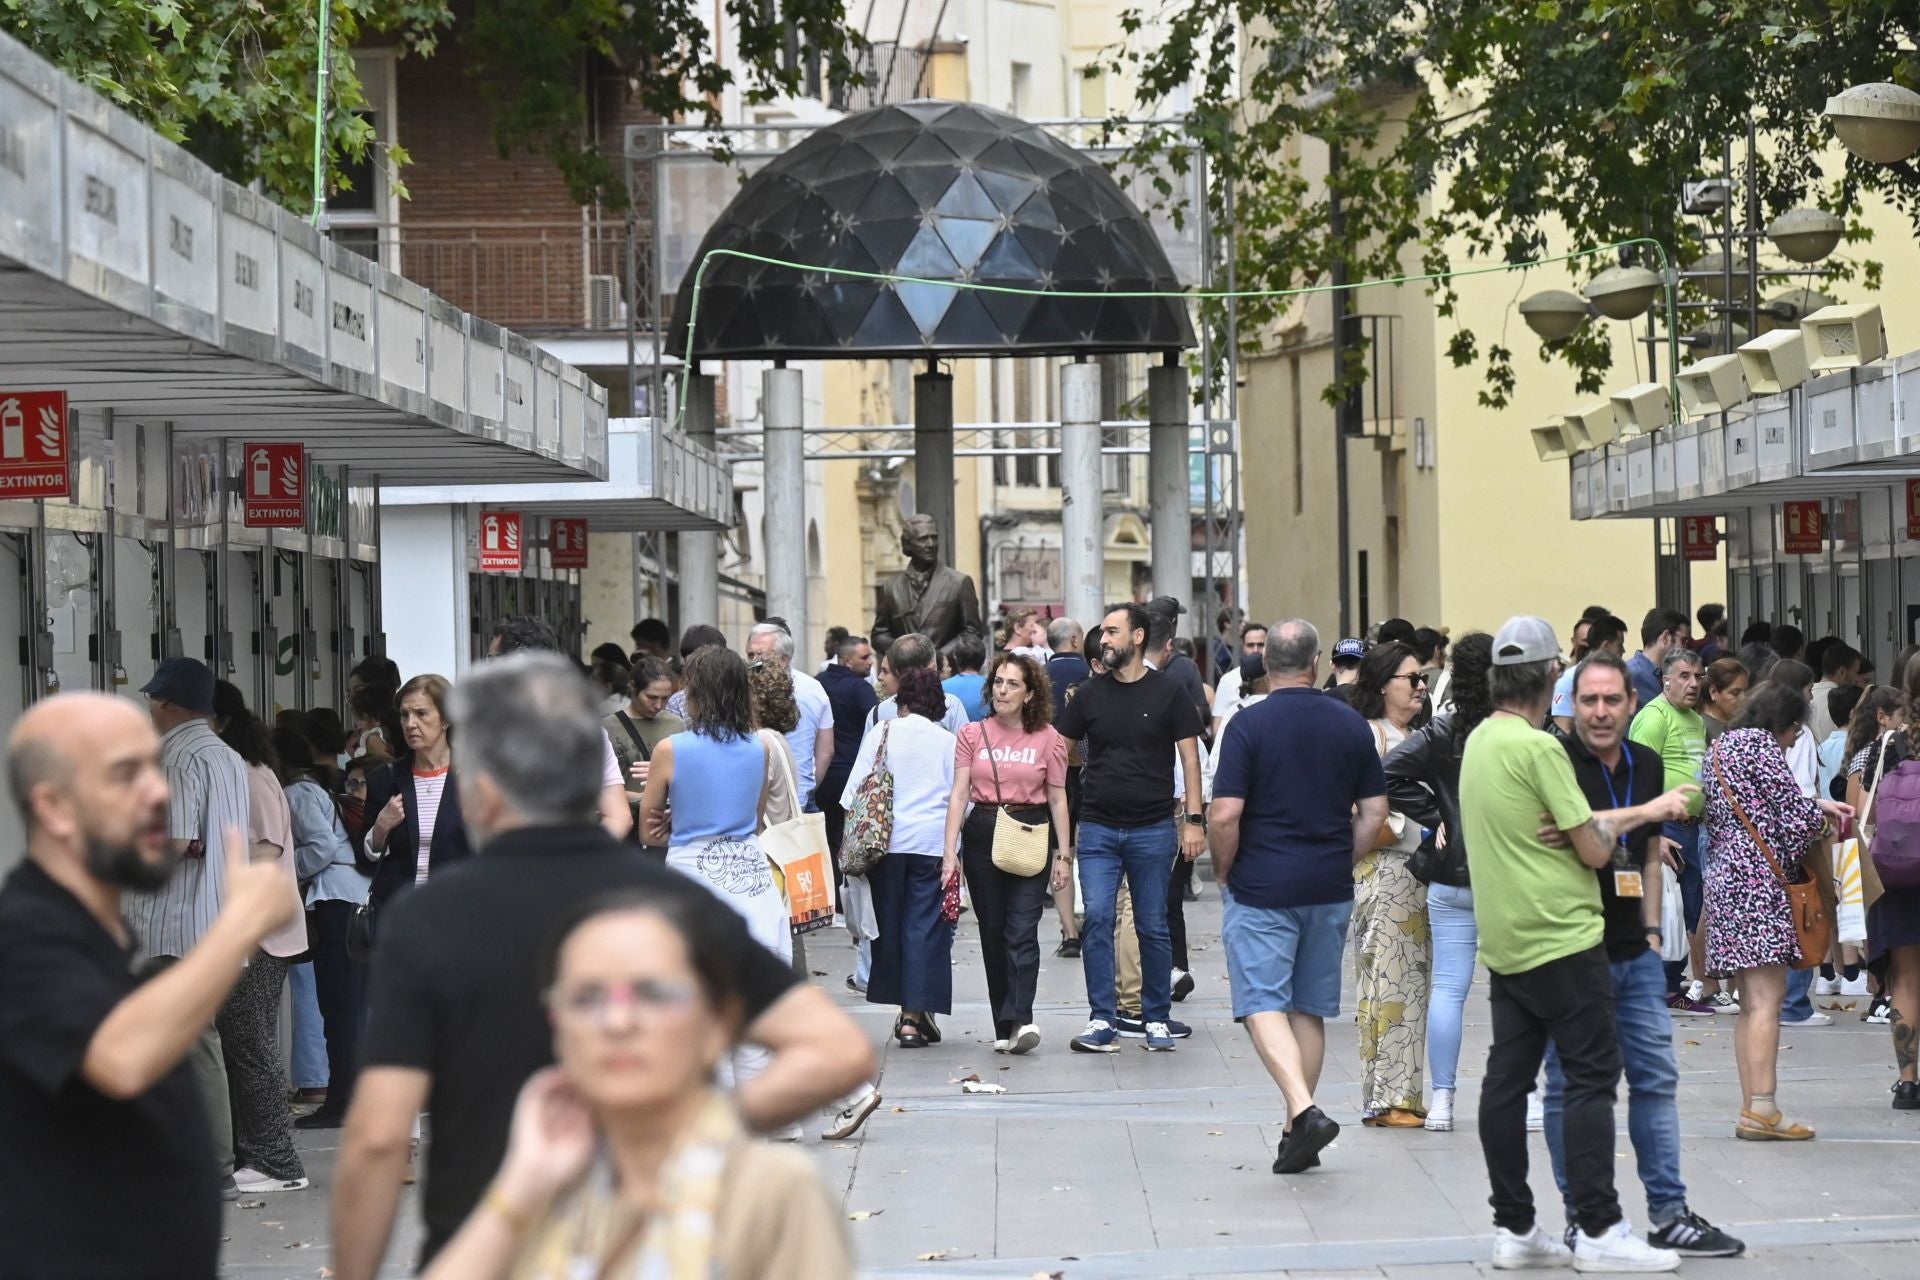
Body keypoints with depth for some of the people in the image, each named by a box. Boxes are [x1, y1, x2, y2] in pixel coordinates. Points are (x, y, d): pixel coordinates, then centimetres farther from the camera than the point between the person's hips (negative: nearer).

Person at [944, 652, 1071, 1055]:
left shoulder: (1048, 739, 2)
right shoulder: (972, 735, 6)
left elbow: (1058, 800, 5)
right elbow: (959, 794, 3)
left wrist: (1064, 855, 2)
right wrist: (950, 851, -5)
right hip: (982, 836, 2)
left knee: (1022, 931, -13)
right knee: (992, 932, 6)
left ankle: (1019, 1020, -21)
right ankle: (1006, 1026, 12)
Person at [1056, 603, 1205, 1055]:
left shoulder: (1167, 693, 0)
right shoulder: (1090, 695, 7)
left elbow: (1189, 756, 2)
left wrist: (1193, 819, -5)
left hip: (1153, 829, -2)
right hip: (1098, 829, 2)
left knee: (1153, 927, 5)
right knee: (1097, 920, -9)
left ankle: (1156, 1019, 16)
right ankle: (1102, 1022, -6)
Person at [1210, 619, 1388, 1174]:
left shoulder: (1249, 725, -10)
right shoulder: (1352, 726, 3)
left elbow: (1224, 815, -15)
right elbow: (1374, 812, 5)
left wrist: (1224, 873, 0)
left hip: (1261, 887, -4)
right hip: (1330, 890, 4)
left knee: (1263, 1005, -3)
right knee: (1310, 1009, 13)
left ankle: (1303, 1110, -22)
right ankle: (1297, 1132, 17)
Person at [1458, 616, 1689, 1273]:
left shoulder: (1479, 741, 11)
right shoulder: (1539, 749, -16)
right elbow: (1595, 849, -14)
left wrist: (1643, 813, 19)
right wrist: (1631, 818, 8)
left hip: (1504, 941, 9)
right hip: (1560, 940, -8)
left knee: (1508, 1077, 7)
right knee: (1592, 1075, -4)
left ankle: (1513, 1229, 10)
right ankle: (1598, 1230, -5)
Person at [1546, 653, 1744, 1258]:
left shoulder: (1647, 765, 10)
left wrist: (1651, 929, 13)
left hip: (1635, 956, 6)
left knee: (1656, 1080, 8)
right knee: (1571, 1087, 0)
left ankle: (1668, 1213, 14)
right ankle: (1582, 1218, 8)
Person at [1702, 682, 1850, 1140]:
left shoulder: (1721, 746, 21)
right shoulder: (1760, 745, -7)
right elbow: (1796, 817, -10)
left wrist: (1818, 804, 24)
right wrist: (1820, 813, 11)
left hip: (1724, 876, 10)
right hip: (1758, 880, -10)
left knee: (1751, 1003, 10)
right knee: (1767, 997, -13)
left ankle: (1752, 1110, 8)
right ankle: (1762, 1109, -19)